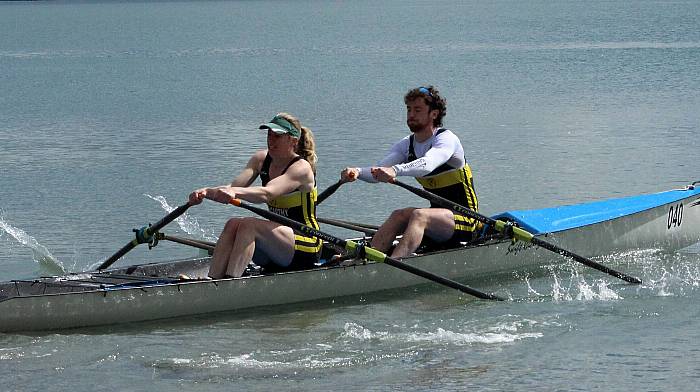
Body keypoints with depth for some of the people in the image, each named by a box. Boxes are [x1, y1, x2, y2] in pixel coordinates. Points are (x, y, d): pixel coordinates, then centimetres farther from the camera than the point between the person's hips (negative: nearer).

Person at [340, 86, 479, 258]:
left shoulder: (446, 139, -14)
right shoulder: (406, 145, 6)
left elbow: (427, 164, -36)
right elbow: (379, 170, -10)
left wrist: (395, 170, -54)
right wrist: (357, 172, -33)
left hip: (465, 220, -7)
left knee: (419, 215, -32)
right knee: (399, 215, -19)